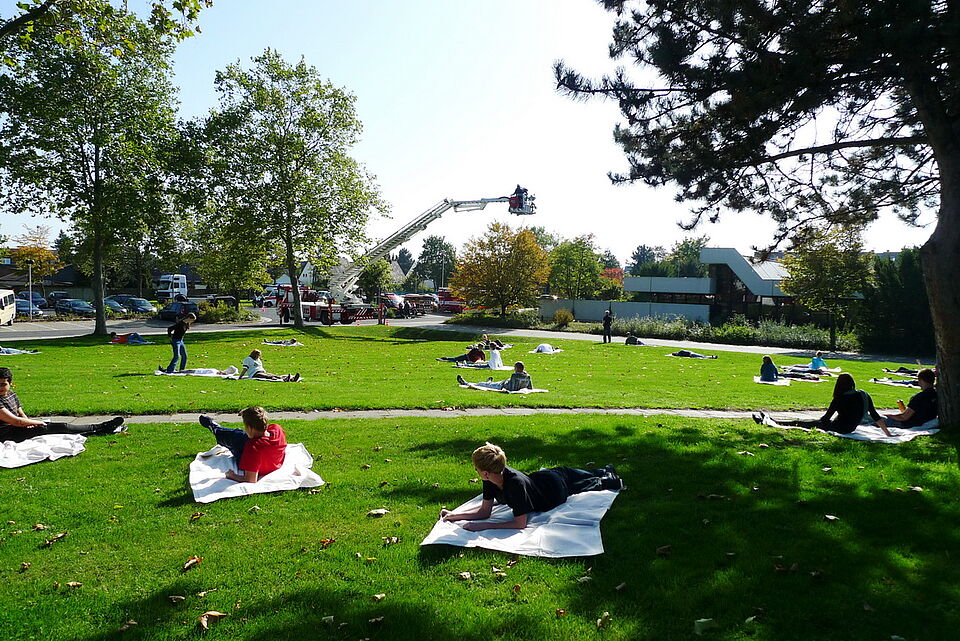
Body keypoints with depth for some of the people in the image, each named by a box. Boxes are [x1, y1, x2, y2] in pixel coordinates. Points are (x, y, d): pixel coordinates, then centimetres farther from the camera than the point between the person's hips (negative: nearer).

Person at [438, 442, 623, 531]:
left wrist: (483, 526, -49)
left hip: (557, 487, -6)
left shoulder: (515, 483, -48)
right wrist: (454, 515, -31)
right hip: (542, 476, 6)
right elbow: (484, 511, -20)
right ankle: (606, 471, 61)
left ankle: (608, 480, 53)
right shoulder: (490, 480, -28)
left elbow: (520, 523, -45)